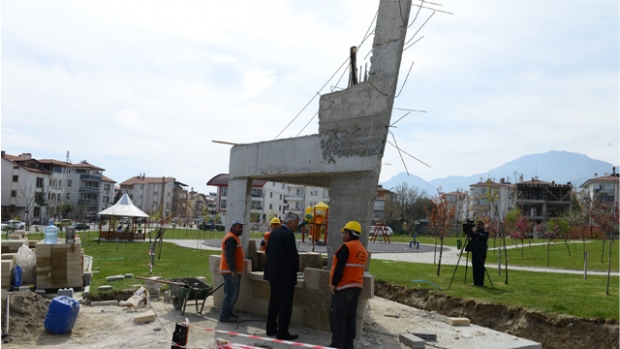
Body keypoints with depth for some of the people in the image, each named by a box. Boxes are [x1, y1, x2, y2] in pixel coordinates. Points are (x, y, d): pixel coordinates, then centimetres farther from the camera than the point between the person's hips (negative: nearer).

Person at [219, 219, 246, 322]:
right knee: (231, 294, -9)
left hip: (234, 271, 11)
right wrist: (233, 270, -26)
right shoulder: (231, 238, -16)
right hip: (231, 272, -11)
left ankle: (228, 313, 23)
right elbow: (229, 256, -24)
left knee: (233, 294, 15)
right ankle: (224, 315, -6)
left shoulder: (234, 238, 19)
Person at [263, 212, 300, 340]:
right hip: (285, 275, -9)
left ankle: (271, 329, 25)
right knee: (285, 304, 0)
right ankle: (283, 333, 5)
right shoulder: (288, 235, -19)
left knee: (274, 302, 17)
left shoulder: (273, 233, 8)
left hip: (273, 273, 9)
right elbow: (293, 255, -22)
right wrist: (296, 268, -4)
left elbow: (267, 252, 13)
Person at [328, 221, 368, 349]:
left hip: (343, 287, -8)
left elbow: (339, 268, -19)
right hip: (356, 287, 8)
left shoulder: (347, 247, -14)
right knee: (350, 317, 12)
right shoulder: (363, 250, 12)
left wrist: (333, 284, -12)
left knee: (337, 316, -2)